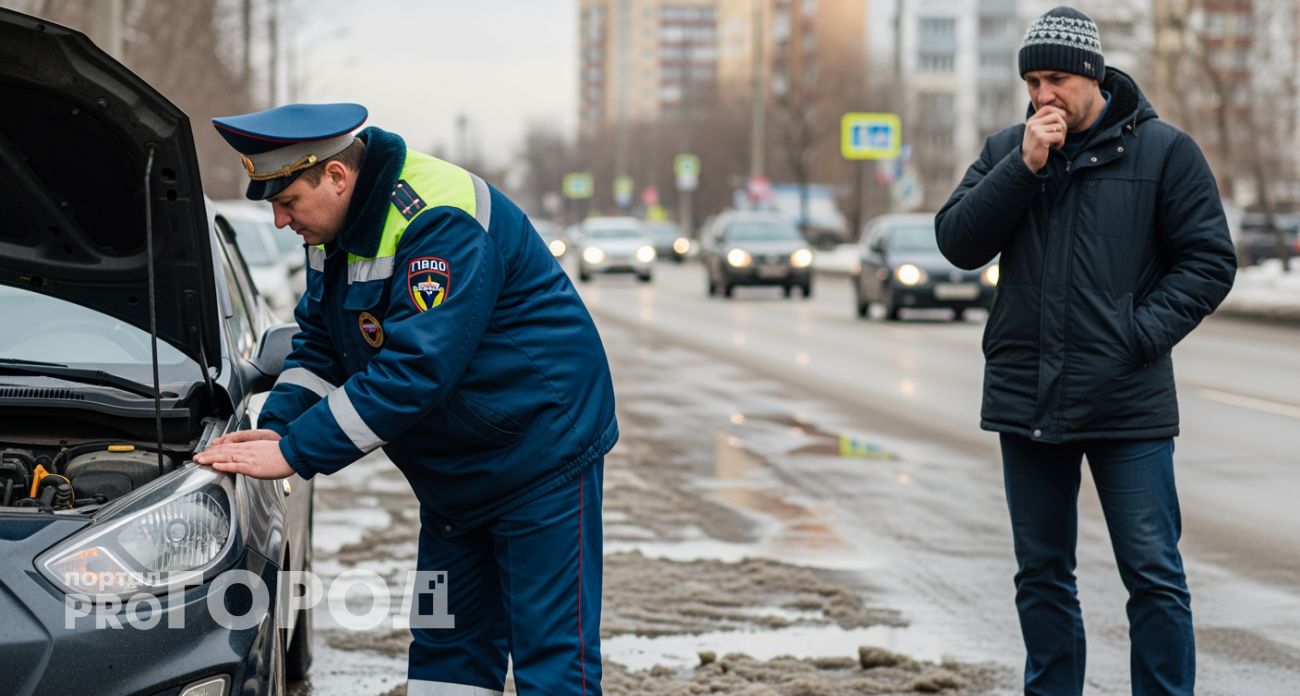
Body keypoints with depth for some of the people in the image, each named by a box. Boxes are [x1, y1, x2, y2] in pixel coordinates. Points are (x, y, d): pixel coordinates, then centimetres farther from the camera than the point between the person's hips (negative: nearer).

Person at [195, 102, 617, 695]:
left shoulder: (442, 222, -27)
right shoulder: (335, 226, 4)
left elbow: (413, 370, -32)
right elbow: (319, 345, 13)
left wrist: (295, 453, -28)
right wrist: (276, 427, -6)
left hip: (540, 460, -9)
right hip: (452, 475, 9)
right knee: (446, 646, 10)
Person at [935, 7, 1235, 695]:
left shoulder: (1163, 150, -1)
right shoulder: (1004, 151, 8)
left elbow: (1210, 260, -1)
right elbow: (958, 242, -3)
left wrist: (1142, 333, -12)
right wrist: (1024, 167, -12)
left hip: (1128, 404, -3)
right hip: (1026, 399, 3)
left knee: (1154, 575, -2)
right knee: (1041, 576, 12)